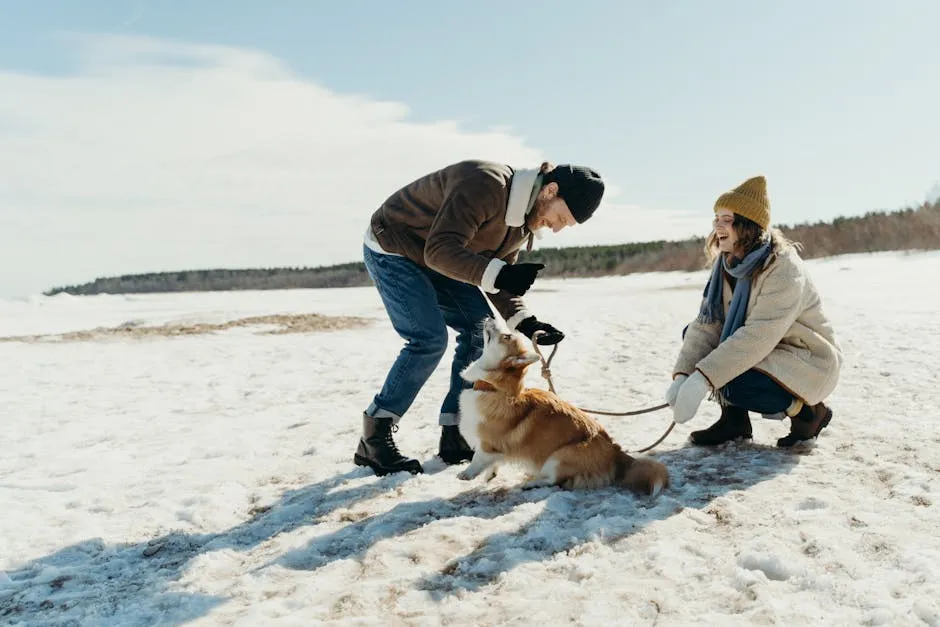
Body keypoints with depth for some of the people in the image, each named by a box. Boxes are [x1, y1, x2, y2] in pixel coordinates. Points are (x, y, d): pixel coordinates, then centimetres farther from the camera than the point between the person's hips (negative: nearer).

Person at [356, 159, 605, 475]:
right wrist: (497, 275, -50)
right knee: (429, 339, -20)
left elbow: (498, 280, 2)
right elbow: (440, 250, -38)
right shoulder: (485, 184, -32)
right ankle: (373, 439, -7)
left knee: (481, 328, -2)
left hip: (434, 258, 9)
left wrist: (523, 321, -13)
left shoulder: (523, 222, -2)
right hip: (391, 249, -9)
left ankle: (456, 436, 4)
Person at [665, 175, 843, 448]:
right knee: (691, 334, -3)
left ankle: (807, 411, -2)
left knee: (737, 386, -32)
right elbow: (706, 324, -9)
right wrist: (682, 374, -24)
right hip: (762, 354, 8)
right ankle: (733, 419, 2)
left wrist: (701, 379, -40)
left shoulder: (783, 268, -25)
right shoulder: (726, 264, -2)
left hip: (807, 362, -8)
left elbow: (758, 336, -35)